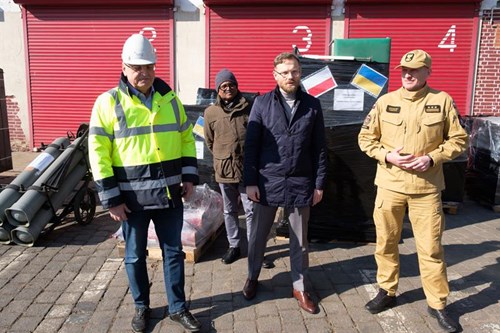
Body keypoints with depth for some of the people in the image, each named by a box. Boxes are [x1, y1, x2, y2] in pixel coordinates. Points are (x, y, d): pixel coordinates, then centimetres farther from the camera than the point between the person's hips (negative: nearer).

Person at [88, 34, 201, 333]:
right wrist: (111, 198, -11)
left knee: (174, 251, 12)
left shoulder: (170, 98, 6)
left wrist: (190, 176, 2)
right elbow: (98, 153, -8)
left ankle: (178, 308, 28)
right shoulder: (109, 102, -7)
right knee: (135, 255, 12)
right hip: (131, 196, -3)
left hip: (169, 192, 3)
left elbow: (186, 138, 13)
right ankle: (142, 307, 34)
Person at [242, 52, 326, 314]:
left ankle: (299, 287, 30)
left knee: (299, 240, 13)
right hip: (267, 182, 0)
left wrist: (319, 183, 2)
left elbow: (318, 148, 4)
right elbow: (251, 145, -2)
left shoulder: (312, 105, 2)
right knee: (258, 235, 14)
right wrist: (250, 181, -6)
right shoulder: (262, 103, -1)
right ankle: (252, 277, 37)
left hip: (301, 184, 1)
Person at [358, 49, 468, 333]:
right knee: (386, 242, 11)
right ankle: (387, 292, 31)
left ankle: (437, 303, 23)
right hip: (389, 185, 2)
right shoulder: (385, 102, 2)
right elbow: (366, 138, 5)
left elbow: (459, 139, 3)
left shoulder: (443, 101, 0)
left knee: (431, 247, 4)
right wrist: (387, 156, -11)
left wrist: (432, 158, -12)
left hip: (427, 187, -1)